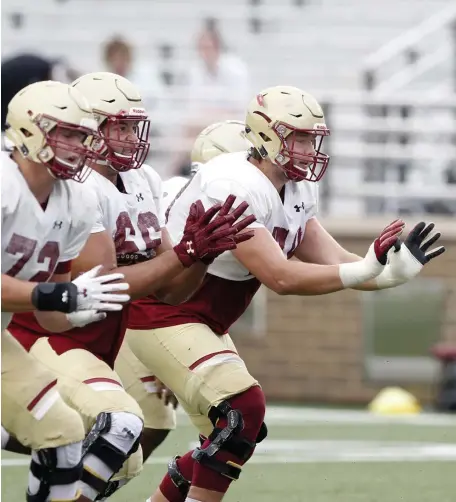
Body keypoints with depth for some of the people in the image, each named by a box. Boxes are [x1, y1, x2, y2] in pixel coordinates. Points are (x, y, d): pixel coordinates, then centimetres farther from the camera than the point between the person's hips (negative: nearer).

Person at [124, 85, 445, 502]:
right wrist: (362, 272, -33)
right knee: (243, 410, -20)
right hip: (165, 317, -10)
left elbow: (331, 261, 0)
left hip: (204, 323, 10)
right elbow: (279, 277, -31)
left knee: (224, 436, 11)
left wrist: (389, 272, -19)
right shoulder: (235, 188, -27)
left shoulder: (297, 193, 4)